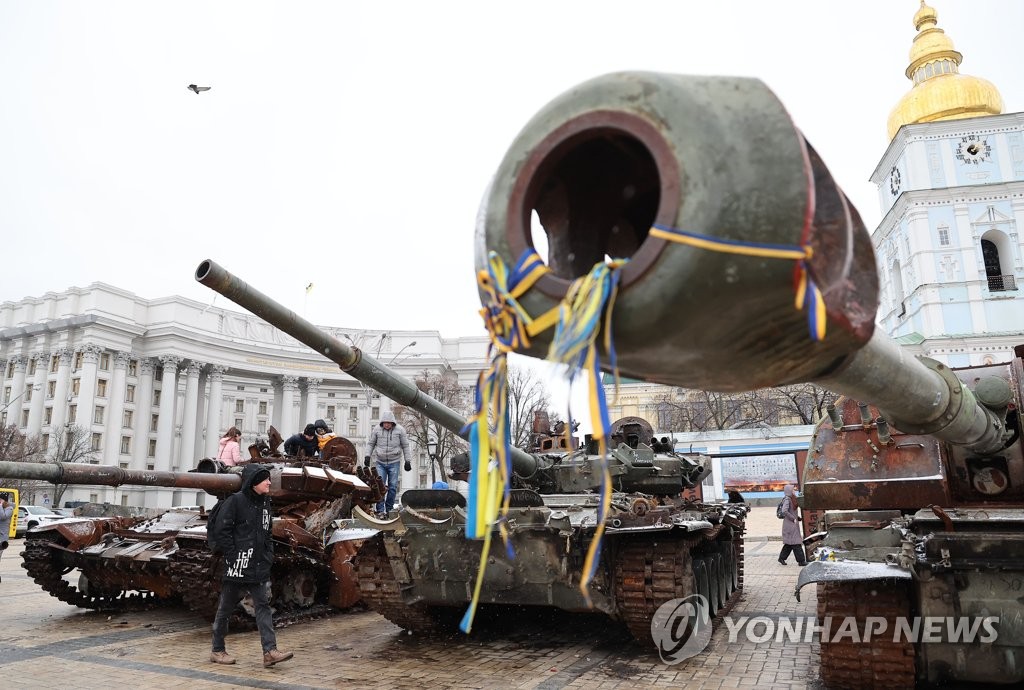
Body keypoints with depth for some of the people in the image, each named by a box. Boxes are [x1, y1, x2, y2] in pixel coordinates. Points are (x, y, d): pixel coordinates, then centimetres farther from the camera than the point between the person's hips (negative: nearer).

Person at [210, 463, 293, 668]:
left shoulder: (264, 502, 11)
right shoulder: (235, 501, -10)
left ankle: (270, 651, -4)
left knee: (263, 606, -1)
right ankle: (217, 650, 25)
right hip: (237, 567, -6)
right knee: (226, 608, 9)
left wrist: (269, 555, 10)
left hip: (259, 567, 6)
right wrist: (233, 555, -14)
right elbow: (220, 531, -13)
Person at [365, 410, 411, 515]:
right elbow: (371, 444, 10)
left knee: (393, 486, 3)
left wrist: (407, 461, 4)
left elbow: (405, 446, 4)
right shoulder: (376, 429, -1)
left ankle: (389, 509, 14)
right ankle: (380, 510, -4)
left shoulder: (399, 430, -3)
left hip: (394, 462, 0)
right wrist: (368, 455, -4)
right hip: (380, 462, 0)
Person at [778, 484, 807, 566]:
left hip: (793, 524, 10)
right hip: (790, 524, -10)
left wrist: (798, 517, 10)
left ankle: (782, 558, 20)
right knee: (796, 542, -5)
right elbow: (784, 511, -27)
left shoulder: (792, 499, 14)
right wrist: (793, 518, -21)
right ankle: (801, 561, 0)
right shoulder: (787, 499, -15)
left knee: (789, 543, 13)